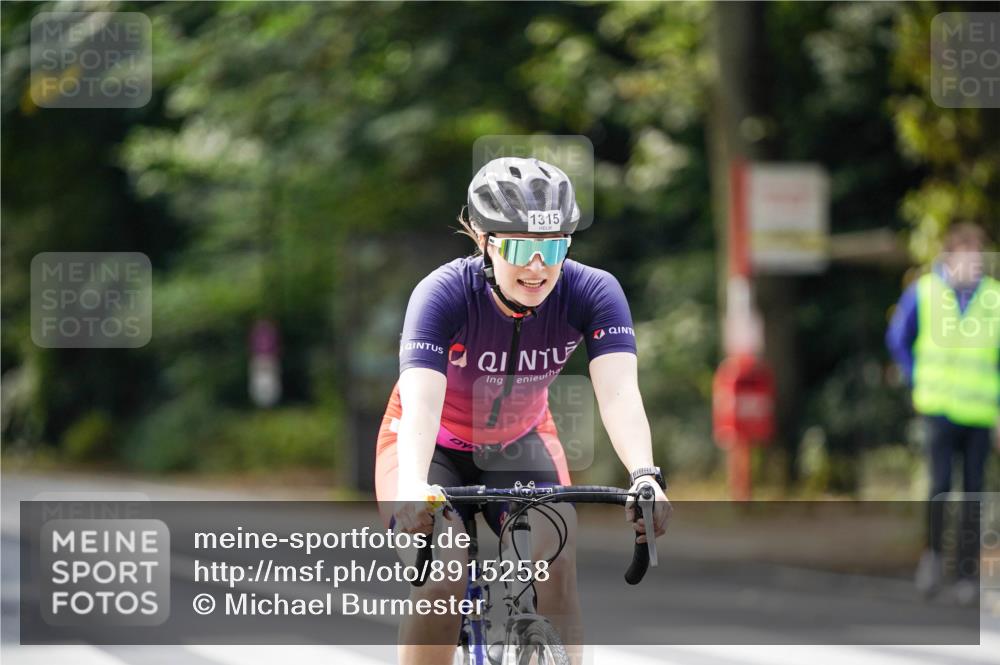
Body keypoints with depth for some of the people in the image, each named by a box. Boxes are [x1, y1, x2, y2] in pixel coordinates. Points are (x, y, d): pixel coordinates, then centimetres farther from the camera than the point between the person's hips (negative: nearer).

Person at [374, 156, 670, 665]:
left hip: (519, 442, 2)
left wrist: (645, 475, -57)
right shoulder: (444, 294, -32)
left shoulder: (592, 293, -25)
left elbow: (619, 391, -38)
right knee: (443, 574, -25)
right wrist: (412, 485, -64)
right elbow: (420, 399, -45)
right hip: (437, 446, -2)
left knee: (555, 562, -23)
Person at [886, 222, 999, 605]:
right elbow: (897, 339, 15)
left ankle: (968, 573, 11)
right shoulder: (922, 293, 0)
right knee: (940, 483, -12)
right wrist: (918, 382, 8)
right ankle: (934, 552, 9)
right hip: (939, 407, -1)